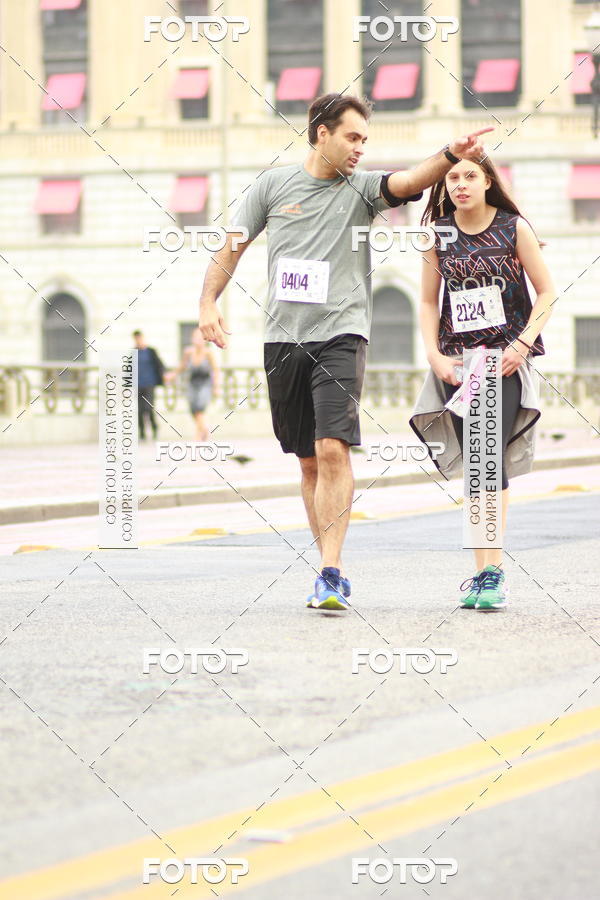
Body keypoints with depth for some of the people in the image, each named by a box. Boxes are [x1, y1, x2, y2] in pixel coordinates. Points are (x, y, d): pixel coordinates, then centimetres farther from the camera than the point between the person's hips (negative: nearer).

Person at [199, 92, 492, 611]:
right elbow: (233, 246, 15)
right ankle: (332, 570, 18)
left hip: (340, 334, -3)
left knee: (333, 451, -17)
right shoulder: (275, 184, 9)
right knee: (309, 462, 9)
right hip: (283, 336, 3)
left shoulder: (362, 189, 3)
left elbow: (411, 181, -16)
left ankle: (330, 574, -18)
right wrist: (209, 302, 4)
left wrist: (451, 156, -35)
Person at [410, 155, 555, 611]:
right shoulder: (438, 233, 5)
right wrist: (434, 355, -2)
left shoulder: (514, 228, -2)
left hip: (505, 358, -3)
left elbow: (547, 293, 1)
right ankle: (484, 571, 8)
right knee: (475, 467, 3)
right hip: (458, 362, 3)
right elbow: (429, 302, 11)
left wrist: (522, 344, -11)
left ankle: (493, 571, -19)